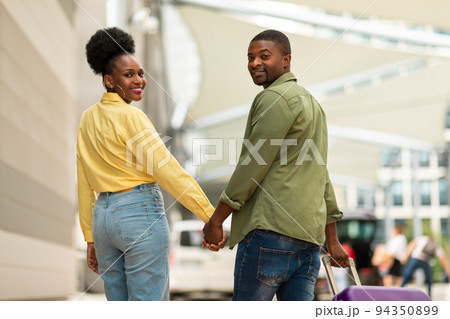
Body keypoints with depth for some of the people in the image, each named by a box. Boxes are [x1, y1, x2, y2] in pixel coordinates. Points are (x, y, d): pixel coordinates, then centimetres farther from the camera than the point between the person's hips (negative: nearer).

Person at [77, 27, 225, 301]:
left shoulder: (88, 119, 12)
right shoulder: (129, 116, -11)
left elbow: (85, 186, 14)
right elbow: (167, 170, -17)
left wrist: (91, 239, 20)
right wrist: (212, 217, -17)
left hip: (102, 216, 8)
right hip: (141, 213, -8)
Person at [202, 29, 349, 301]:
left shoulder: (275, 98, -6)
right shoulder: (310, 101, 25)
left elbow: (253, 165, -12)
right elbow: (322, 175, 25)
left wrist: (216, 220, -5)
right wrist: (332, 241, 26)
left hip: (271, 227, -9)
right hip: (309, 234, 9)